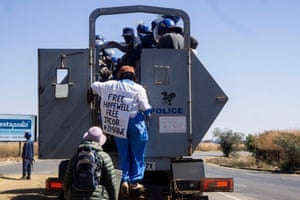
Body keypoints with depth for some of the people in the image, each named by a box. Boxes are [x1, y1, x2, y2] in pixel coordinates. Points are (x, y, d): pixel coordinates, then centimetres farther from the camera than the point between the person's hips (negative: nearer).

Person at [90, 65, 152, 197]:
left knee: (123, 155, 13)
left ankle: (124, 180, 5)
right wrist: (147, 115, 14)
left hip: (117, 124, 3)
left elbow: (94, 86, 20)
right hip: (134, 123, -3)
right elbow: (146, 109, -6)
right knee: (137, 154, 8)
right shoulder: (138, 89, -5)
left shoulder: (109, 85, 6)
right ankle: (135, 181, 8)